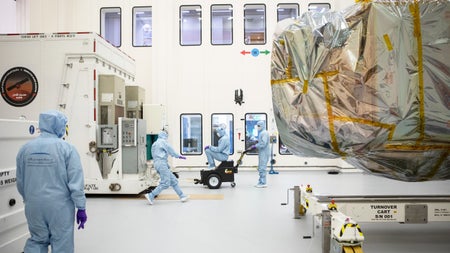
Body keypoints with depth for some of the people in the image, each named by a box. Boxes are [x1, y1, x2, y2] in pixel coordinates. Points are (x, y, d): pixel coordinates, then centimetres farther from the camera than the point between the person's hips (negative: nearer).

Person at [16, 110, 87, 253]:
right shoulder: (66, 148, -13)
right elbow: (76, 182, -14)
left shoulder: (25, 148, 0)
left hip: (34, 206, 4)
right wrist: (81, 208, -7)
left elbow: (20, 181, 10)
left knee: (37, 240, 22)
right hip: (60, 206, -4)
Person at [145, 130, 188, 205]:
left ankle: (182, 196, 5)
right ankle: (151, 196, -11)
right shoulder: (163, 141, -2)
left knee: (173, 181, 7)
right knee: (165, 183, -11)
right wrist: (179, 156, 12)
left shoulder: (155, 144, 23)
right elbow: (171, 150, -2)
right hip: (162, 163, -10)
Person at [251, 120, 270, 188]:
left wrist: (255, 146, -16)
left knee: (262, 168, -8)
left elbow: (263, 144, -23)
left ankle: (263, 183, -3)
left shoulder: (264, 133, -15)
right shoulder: (261, 133, 17)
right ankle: (260, 182, 22)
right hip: (261, 153, 11)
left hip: (264, 153, -11)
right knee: (260, 168, 14)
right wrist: (256, 143, 8)